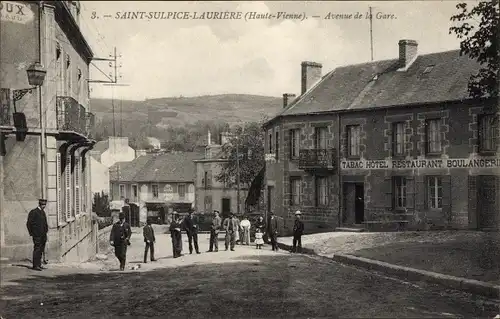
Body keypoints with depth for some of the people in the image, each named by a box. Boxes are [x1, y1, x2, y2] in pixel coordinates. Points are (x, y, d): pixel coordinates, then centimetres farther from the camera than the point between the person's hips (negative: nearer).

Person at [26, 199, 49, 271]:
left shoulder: (43, 212, 17)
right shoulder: (33, 212, -8)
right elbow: (28, 223, -9)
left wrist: (46, 230, 14)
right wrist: (32, 233, -11)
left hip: (43, 235, 8)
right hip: (37, 235, -8)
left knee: (41, 250, 9)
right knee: (37, 249, -8)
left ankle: (39, 265, 14)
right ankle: (35, 265, -6)